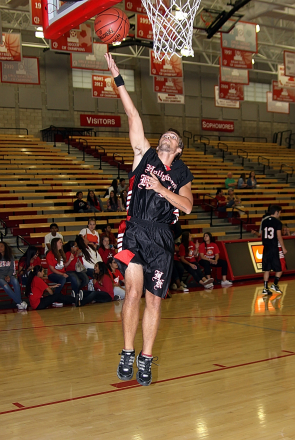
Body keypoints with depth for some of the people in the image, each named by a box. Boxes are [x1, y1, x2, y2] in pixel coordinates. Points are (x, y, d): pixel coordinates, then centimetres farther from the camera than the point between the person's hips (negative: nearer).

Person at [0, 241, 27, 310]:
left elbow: (12, 269, 10)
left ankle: (19, 304, -36)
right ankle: (20, 302, -34)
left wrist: (8, 276, -9)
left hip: (8, 276, 2)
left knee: (15, 281, -33)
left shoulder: (10, 257, 11)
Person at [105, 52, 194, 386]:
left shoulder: (182, 174, 12)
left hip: (161, 237, 1)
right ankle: (127, 354, 7)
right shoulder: (144, 154, 10)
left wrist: (161, 188, -13)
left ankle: (146, 359, 14)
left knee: (153, 300, 4)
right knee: (133, 293, -8)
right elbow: (132, 114, 3)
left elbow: (188, 206, -2)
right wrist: (117, 77, -1)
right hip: (135, 232, -1)